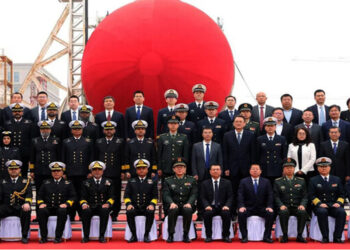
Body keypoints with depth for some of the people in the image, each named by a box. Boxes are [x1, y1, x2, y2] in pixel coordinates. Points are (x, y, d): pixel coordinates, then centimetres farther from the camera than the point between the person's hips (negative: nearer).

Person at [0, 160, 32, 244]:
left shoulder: (26, 181, 13)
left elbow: (29, 194, 0)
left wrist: (27, 203, -22)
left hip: (20, 207, -1)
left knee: (26, 212, -35)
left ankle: (24, 236, -27)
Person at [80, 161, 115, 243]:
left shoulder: (108, 182, 13)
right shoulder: (86, 183, 14)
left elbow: (111, 197, 6)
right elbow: (83, 197, 8)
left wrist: (107, 203, -15)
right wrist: (84, 204, -15)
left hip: (103, 206, -1)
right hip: (90, 206, 1)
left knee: (105, 211, -36)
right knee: (85, 211, -34)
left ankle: (101, 236, -28)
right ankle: (86, 236, -23)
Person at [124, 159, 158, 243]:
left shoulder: (152, 182, 14)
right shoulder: (131, 181, 16)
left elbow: (155, 196, 7)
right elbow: (126, 195, 8)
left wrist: (152, 204, -13)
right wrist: (129, 204, -11)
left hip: (147, 208, -1)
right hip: (134, 207, 1)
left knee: (151, 212, -34)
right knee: (129, 212, -32)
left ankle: (146, 235, -23)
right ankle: (134, 235, -21)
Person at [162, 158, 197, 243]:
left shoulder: (191, 180, 14)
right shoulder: (168, 181, 12)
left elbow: (194, 194, 3)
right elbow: (166, 195, -1)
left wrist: (189, 203, -18)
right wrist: (171, 203, -23)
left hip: (186, 205, 0)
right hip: (173, 205, 0)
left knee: (188, 210, -35)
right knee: (173, 210, -35)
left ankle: (186, 235, -22)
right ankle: (170, 235, -24)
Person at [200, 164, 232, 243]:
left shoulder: (227, 183, 10)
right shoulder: (205, 183, 11)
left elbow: (230, 197, 4)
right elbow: (202, 197, 4)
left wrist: (227, 205, -16)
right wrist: (207, 205, -17)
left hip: (223, 207, 0)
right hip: (210, 207, 0)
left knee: (226, 213, -33)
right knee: (207, 213, -33)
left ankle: (226, 236, -18)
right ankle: (208, 236, -20)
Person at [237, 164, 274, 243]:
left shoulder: (266, 182, 11)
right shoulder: (244, 181, 8)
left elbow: (270, 195, 4)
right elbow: (240, 195, -1)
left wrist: (269, 206, -13)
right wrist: (241, 206, -18)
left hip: (262, 208, 1)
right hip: (248, 208, -1)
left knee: (270, 214, -28)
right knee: (241, 214, -31)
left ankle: (267, 236, -18)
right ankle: (244, 237, -20)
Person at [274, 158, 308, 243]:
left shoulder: (301, 181, 14)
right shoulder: (278, 181, 10)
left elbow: (305, 196, 9)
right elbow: (276, 196, 4)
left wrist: (302, 205, -11)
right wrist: (281, 205, -15)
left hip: (297, 207, 1)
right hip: (285, 207, -1)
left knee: (303, 212, -33)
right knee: (283, 212, -36)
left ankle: (299, 235, -20)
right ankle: (285, 236, -22)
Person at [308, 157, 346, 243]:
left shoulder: (336, 180, 18)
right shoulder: (313, 180, 11)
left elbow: (342, 194, 14)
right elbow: (311, 195, 2)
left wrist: (338, 203, -6)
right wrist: (319, 203, -14)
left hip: (334, 205, 2)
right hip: (320, 205, -2)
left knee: (342, 212, -31)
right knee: (322, 212, -37)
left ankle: (337, 237, -25)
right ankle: (325, 237, -29)